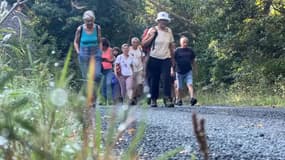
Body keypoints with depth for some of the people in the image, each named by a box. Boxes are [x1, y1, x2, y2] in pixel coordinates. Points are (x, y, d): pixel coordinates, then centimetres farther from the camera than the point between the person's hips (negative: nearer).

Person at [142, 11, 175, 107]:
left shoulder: (169, 31, 9)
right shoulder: (153, 30, 0)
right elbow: (143, 44, -5)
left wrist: (172, 58, 16)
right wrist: (152, 36, -16)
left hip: (166, 59, 2)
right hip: (154, 59, -1)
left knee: (166, 78, -14)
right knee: (154, 80, 2)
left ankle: (168, 99, -19)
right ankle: (153, 99, 13)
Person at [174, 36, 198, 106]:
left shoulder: (190, 51, 7)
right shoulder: (177, 51, -2)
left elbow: (193, 61, 15)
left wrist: (195, 70, 16)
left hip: (188, 71, 1)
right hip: (179, 72, -1)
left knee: (190, 84, -15)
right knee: (179, 87, 7)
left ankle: (192, 98, -24)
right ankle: (179, 100, 22)